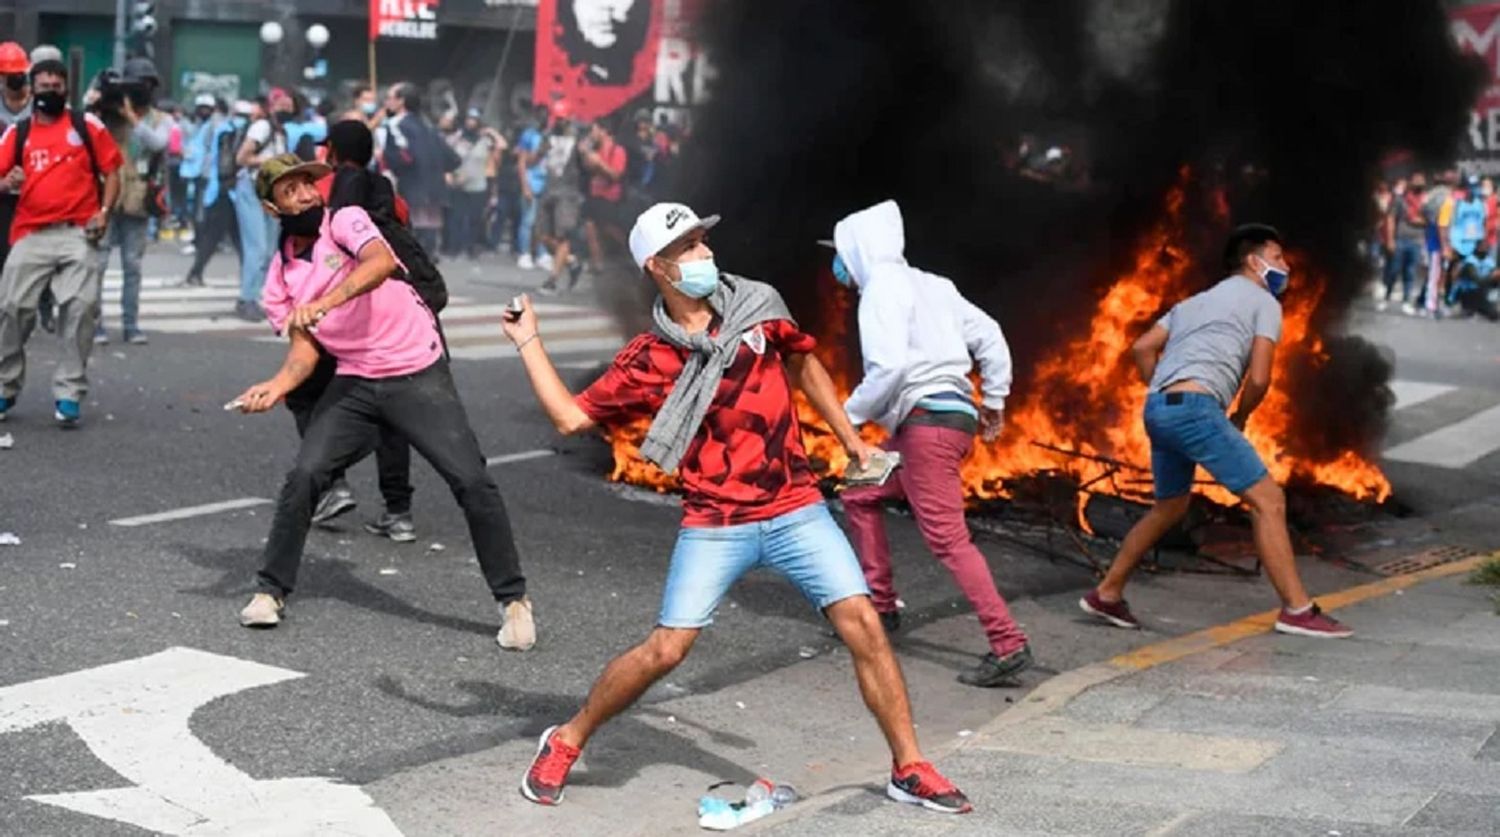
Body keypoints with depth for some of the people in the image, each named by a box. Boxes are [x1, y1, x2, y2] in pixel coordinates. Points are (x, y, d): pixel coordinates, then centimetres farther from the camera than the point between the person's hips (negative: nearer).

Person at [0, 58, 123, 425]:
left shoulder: (88, 125, 8)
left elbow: (111, 172, 7)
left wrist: (103, 212, -7)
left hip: (77, 234, -2)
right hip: (31, 235, 2)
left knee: (80, 306, -12)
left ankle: (69, 394, -5)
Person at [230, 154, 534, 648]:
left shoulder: (345, 221, -6)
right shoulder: (281, 275, 9)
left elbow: (381, 262, -27)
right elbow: (305, 347, 4)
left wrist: (324, 302, -41)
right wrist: (278, 386, -16)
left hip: (418, 375, -4)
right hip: (355, 384, 4)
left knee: (472, 482, -12)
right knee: (303, 477, -9)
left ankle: (513, 601, 1)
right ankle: (271, 591, 9)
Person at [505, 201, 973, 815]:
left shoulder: (757, 306, 2)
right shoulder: (649, 361, -3)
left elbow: (803, 364, 19)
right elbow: (570, 416, -1)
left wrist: (850, 439, 18)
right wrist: (528, 342, 1)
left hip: (795, 510, 2)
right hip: (714, 526, -2)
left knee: (862, 623, -8)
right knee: (666, 649, -7)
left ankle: (908, 768, 5)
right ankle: (566, 742, 15)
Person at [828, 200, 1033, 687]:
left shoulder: (882, 288, -8)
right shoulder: (929, 285, 18)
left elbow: (890, 367, -21)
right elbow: (989, 336, 15)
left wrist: (852, 412, -8)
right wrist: (994, 400, 20)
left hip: (928, 423, -10)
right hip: (953, 415, 10)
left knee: (947, 538, -13)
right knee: (861, 497, 21)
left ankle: (1008, 646, -18)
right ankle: (879, 606, 23)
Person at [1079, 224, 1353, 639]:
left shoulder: (1195, 302, 29)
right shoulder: (1263, 302, 7)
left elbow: (1142, 348, 20)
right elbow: (1258, 378, -3)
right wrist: (1239, 418, 13)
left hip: (1158, 408, 8)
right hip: (1196, 406, -8)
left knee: (1170, 507, 26)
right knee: (1268, 500, -5)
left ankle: (1107, 595, 30)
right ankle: (1297, 610, -8)